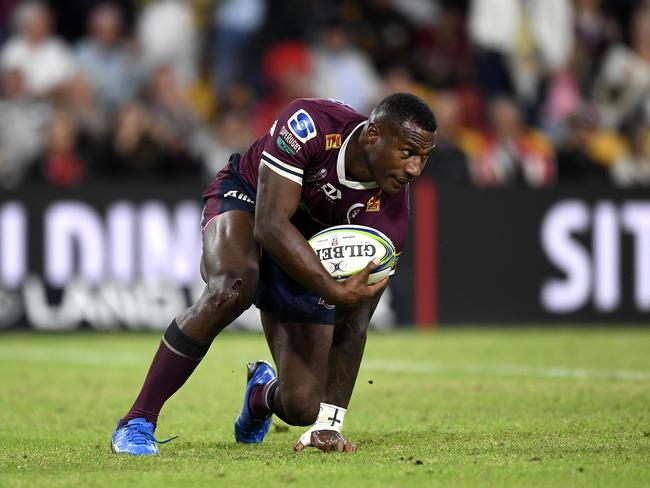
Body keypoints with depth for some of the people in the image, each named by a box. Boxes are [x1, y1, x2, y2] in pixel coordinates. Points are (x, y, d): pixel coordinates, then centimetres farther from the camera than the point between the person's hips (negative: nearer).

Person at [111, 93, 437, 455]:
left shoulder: (389, 212, -24)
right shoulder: (310, 125, -33)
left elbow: (352, 326, -20)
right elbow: (271, 225, -36)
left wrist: (329, 423, -23)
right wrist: (334, 290, -48)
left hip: (307, 258, 3)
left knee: (302, 408, -6)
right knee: (230, 291, -39)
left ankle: (261, 395, 37)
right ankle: (137, 422, -27)